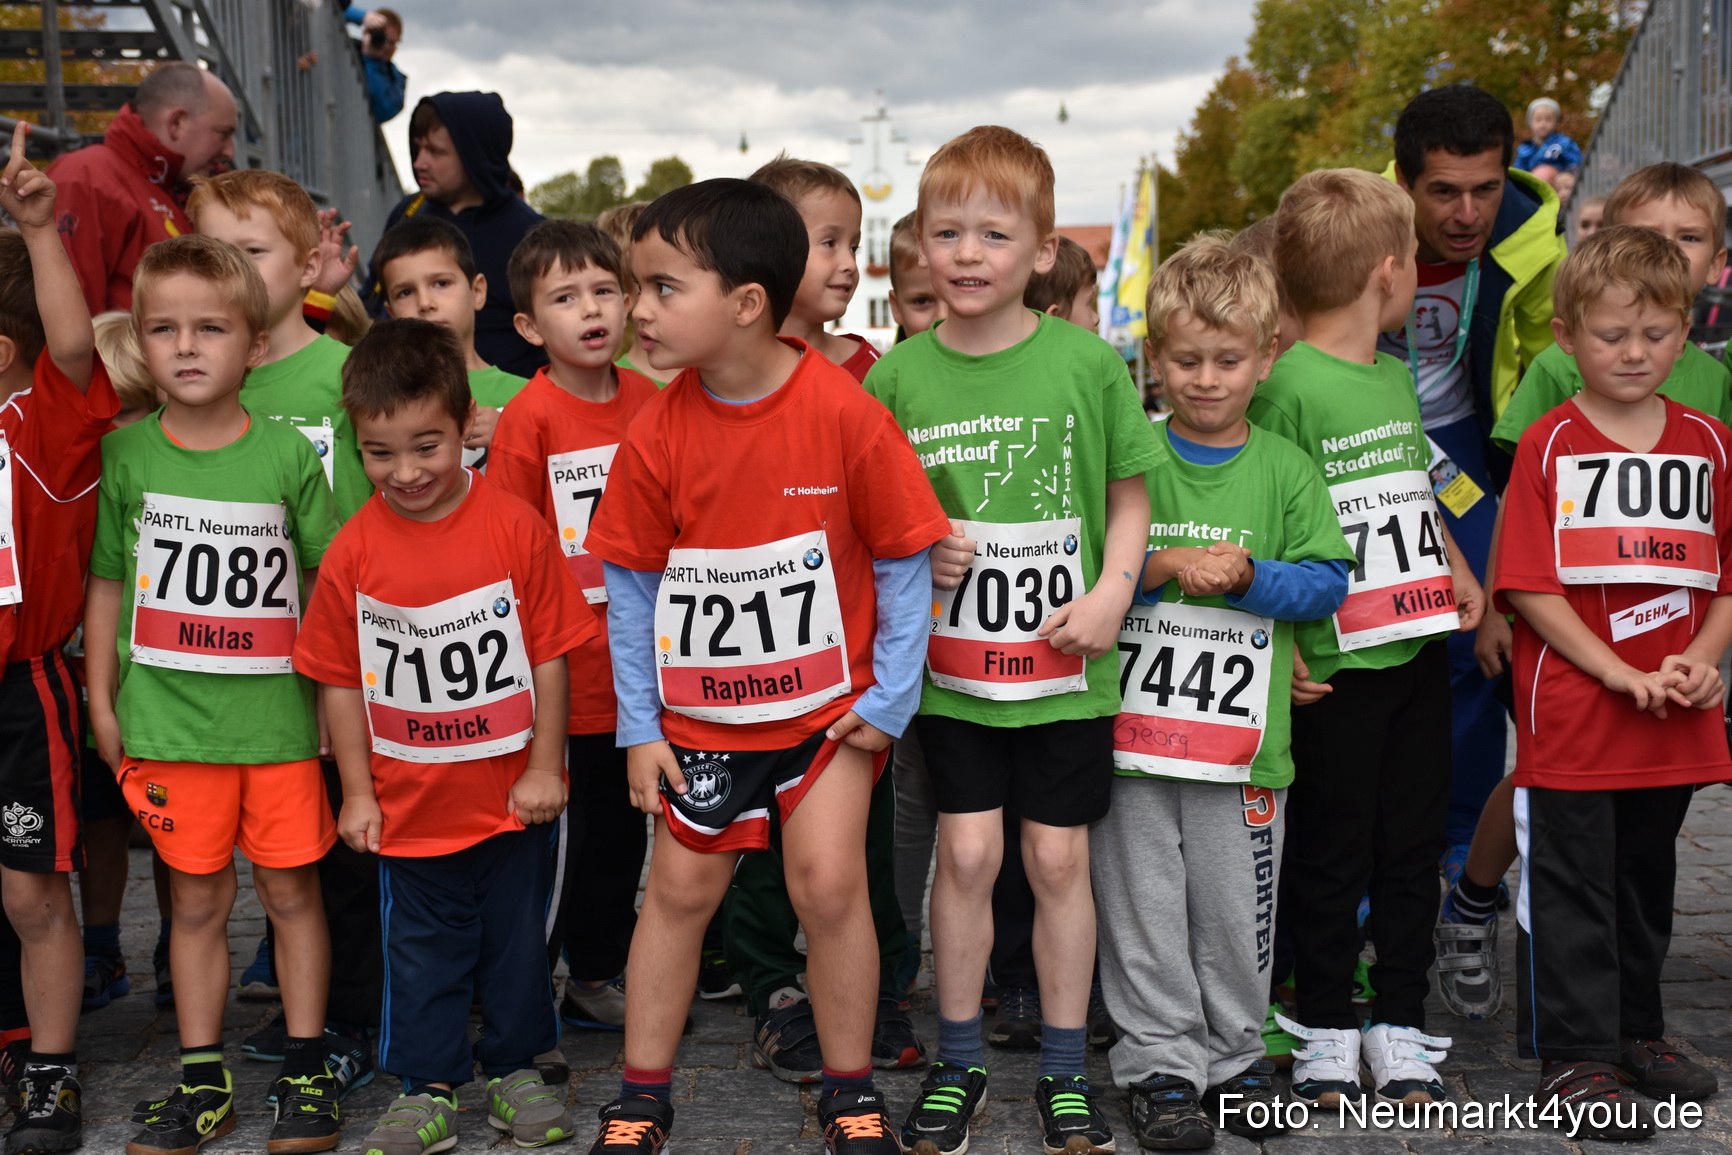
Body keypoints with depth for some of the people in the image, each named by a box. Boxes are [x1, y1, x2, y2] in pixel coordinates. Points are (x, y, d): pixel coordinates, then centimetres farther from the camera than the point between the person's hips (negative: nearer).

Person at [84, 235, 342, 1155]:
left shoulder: (288, 455, -3)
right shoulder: (125, 453, 1)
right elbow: (107, 583, 7)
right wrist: (103, 702, 6)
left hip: (277, 717, -1)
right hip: (167, 721, 1)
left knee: (291, 889, 6)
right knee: (197, 899, 10)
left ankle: (304, 1070, 20)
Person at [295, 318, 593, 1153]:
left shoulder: (515, 527, -13)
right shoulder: (353, 551, -9)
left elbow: (549, 655, -7)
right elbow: (340, 679, -1)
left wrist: (544, 768, -6)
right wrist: (357, 791, -1)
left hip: (511, 796, 0)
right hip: (410, 801, 1)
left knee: (516, 935, 15)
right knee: (422, 949, 13)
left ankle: (513, 1068, 33)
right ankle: (429, 1088, 27)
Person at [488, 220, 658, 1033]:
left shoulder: (650, 402, 3)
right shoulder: (528, 418, -12)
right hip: (563, 671, -5)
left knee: (621, 827, 17)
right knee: (556, 833, 3)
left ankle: (600, 974, 33)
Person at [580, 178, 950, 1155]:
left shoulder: (846, 413, -19)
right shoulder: (659, 431, -10)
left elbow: (902, 559, -10)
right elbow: (632, 584, -2)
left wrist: (890, 697, -9)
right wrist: (639, 725, -2)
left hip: (827, 706, -2)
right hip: (699, 714, 3)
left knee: (829, 883, -4)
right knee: (680, 888, 10)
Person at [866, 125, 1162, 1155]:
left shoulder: (1089, 362, -6)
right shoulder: (899, 375, -3)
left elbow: (1130, 490, 3)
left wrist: (1113, 589, -10)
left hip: (1065, 661, 0)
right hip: (951, 660, 1)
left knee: (1059, 859, 8)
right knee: (969, 854, 4)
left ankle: (1066, 1068, 24)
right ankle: (959, 1063, 22)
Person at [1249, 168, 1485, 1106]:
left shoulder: (1397, 375, 11)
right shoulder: (1286, 386, -14)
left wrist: (1457, 573, 11)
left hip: (1418, 651, 7)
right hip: (1332, 668, -7)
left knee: (1412, 848, 12)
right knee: (1328, 853, 5)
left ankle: (1400, 1027, 24)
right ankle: (1324, 1028, 20)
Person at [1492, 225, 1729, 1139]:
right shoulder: (1548, 444, -6)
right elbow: (1529, 587, -11)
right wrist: (1621, 675, -17)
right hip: (1570, 714, -4)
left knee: (1647, 878, 17)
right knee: (1570, 886, 1)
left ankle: (1635, 1032, 33)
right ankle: (1574, 1057, 10)